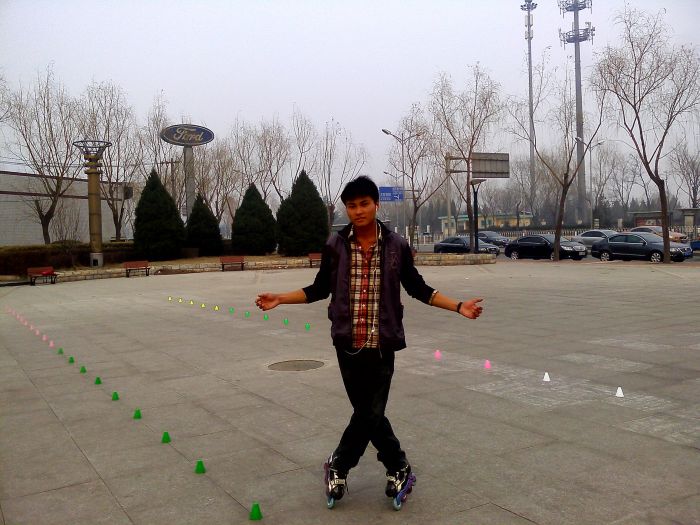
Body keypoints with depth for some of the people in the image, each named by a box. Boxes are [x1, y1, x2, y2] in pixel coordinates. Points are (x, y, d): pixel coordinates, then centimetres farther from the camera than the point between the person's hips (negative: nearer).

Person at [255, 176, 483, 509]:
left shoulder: (396, 246, -2)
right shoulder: (335, 246, 0)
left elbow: (417, 288, 7)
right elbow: (320, 289, 10)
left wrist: (457, 306, -1)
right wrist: (280, 298, 3)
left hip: (381, 345, -1)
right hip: (348, 344, 1)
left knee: (370, 413, 4)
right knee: (368, 413, 8)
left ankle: (338, 466, 29)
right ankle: (398, 468, 30)